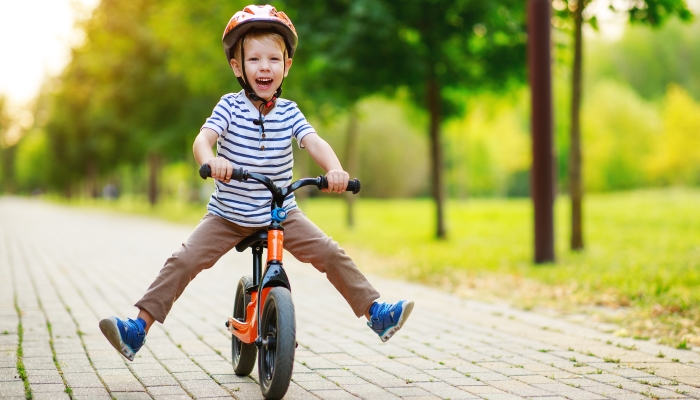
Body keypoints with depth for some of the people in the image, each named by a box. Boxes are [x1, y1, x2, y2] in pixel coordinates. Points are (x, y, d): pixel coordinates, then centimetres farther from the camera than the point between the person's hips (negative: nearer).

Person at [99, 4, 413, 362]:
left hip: (281, 214, 2)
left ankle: (374, 312, 3)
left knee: (330, 253, -9)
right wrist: (210, 160, -49)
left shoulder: (289, 112, -2)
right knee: (183, 261, -15)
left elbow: (315, 143, -16)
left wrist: (335, 169, -39)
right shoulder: (230, 106, -8)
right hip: (228, 215, -1)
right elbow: (203, 138, -24)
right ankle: (139, 327, -10)